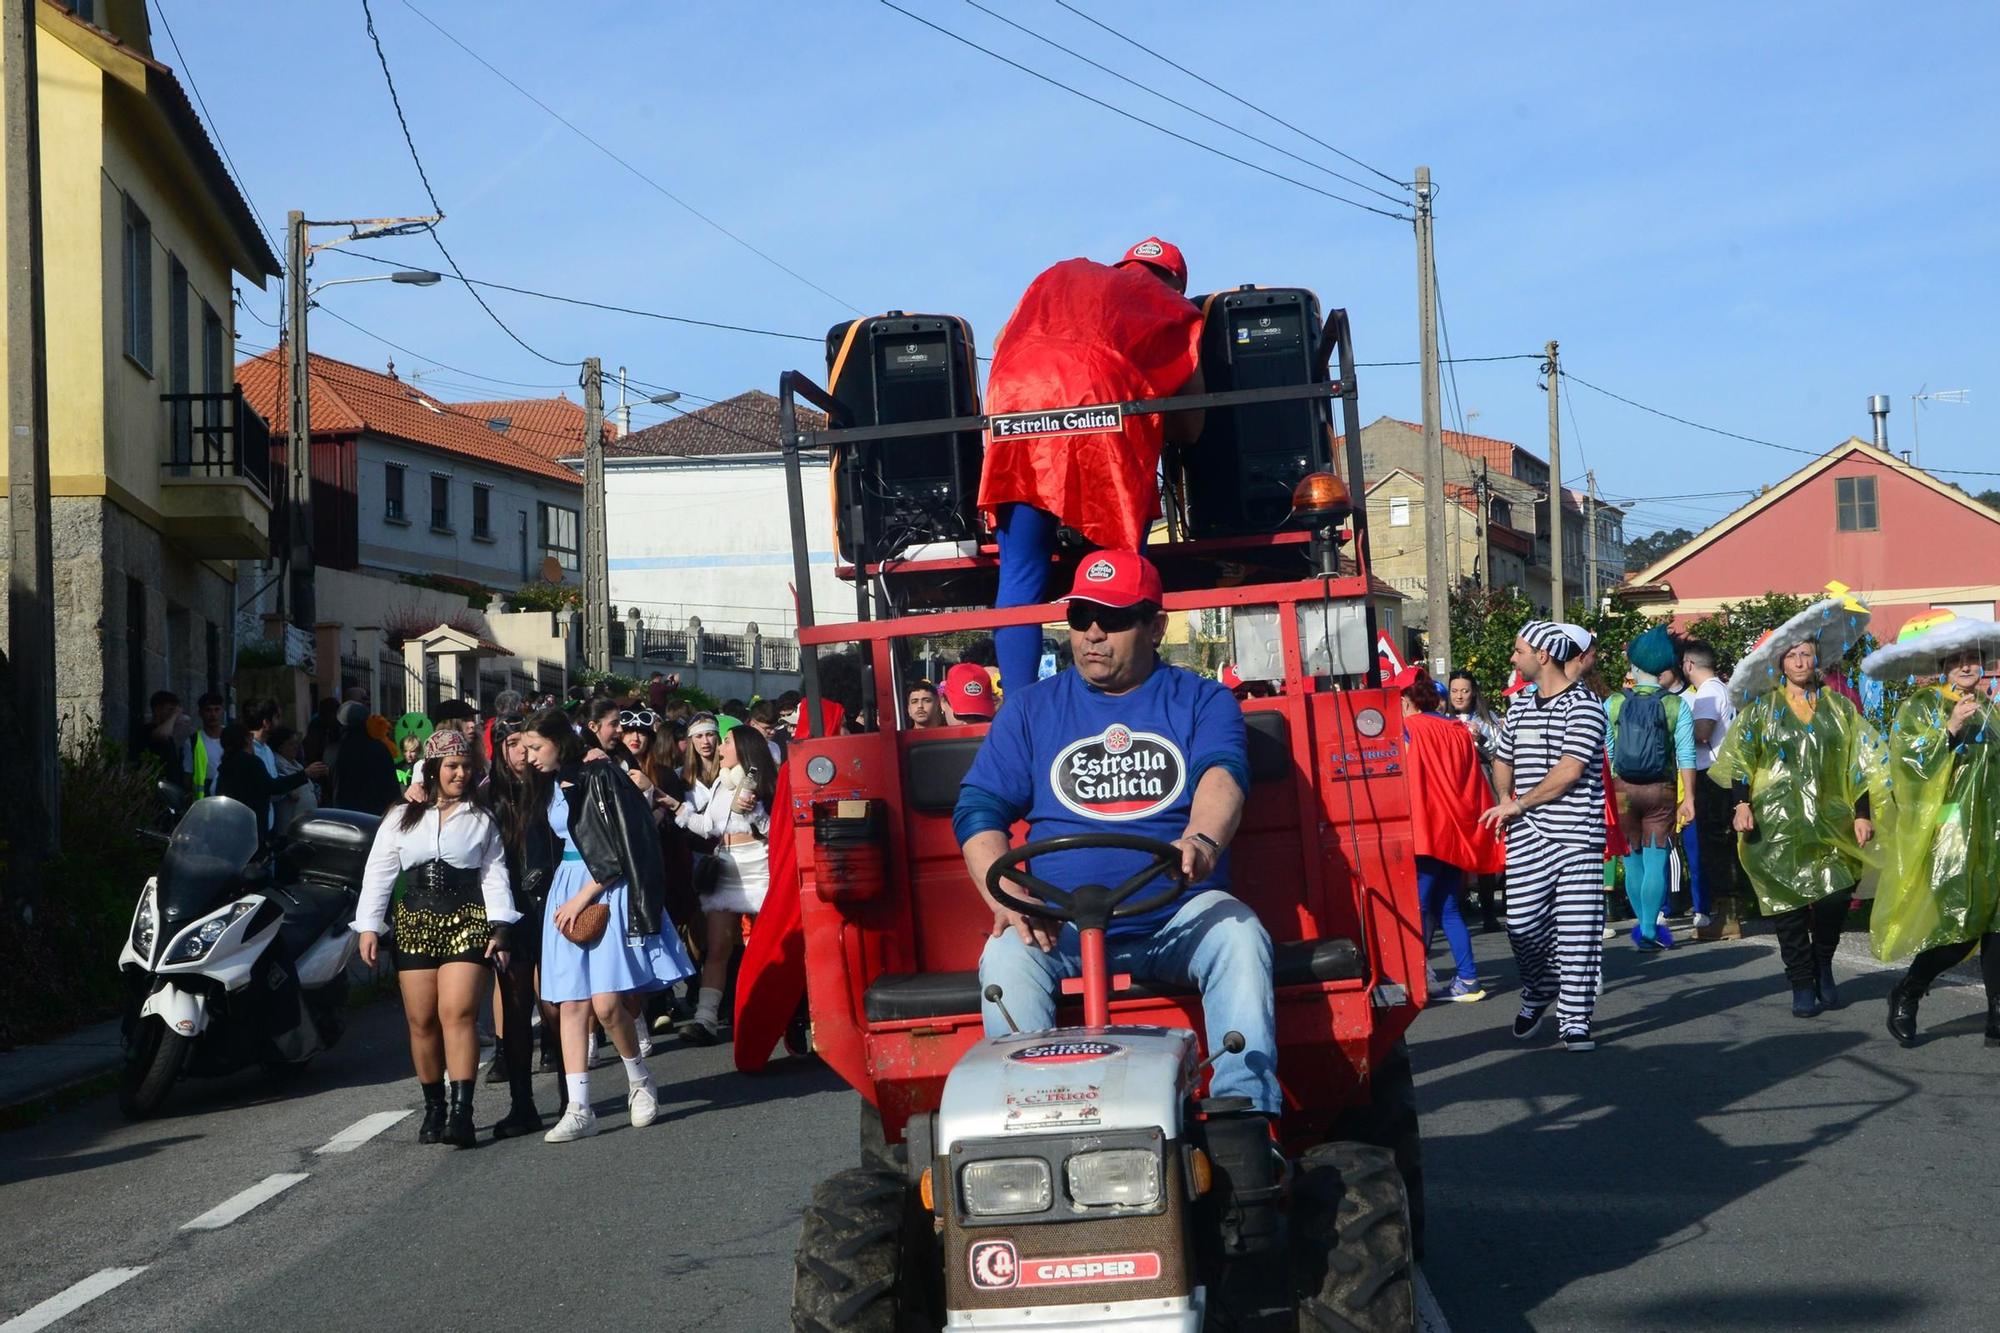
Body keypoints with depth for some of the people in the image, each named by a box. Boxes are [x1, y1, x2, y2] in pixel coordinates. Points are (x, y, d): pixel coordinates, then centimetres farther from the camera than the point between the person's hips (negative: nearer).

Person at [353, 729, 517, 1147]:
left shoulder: (481, 821, 10)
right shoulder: (401, 819, 10)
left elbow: (495, 875, 6)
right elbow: (378, 874, 8)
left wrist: (500, 926, -5)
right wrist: (369, 926, -1)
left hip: (466, 924, -2)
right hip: (415, 925, 2)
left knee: (458, 1014, -15)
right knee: (422, 1020, 2)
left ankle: (461, 1112, -19)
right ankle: (433, 1107, 15)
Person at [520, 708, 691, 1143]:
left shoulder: (600, 778, -10)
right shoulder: (555, 785, 13)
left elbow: (617, 852, -14)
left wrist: (582, 899, -14)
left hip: (607, 892, -7)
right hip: (567, 893, 7)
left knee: (606, 1002, -13)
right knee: (572, 1002, 0)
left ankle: (640, 1079, 12)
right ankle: (578, 1109, 0)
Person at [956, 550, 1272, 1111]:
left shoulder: (1201, 700, 10)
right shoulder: (1031, 708, 15)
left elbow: (1222, 772, -11)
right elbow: (978, 810, 7)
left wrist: (1201, 841, -36)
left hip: (1178, 917, -1)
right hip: (1060, 925, 1)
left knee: (1240, 937, -31)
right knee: (1006, 957, -29)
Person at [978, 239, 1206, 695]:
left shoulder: (1058, 276, 35)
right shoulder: (1172, 307, 26)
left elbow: (1005, 347, 33)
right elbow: (1189, 426, 21)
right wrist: (1155, 427, 39)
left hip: (1016, 396, 2)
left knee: (1020, 574, 3)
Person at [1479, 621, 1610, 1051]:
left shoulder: (1582, 705, -6)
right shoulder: (1520, 705, 16)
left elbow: (1569, 771, -14)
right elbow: (1502, 760, 29)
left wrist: (1520, 804, -8)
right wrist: (1505, 801, 14)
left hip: (1576, 836, -5)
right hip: (1526, 837, 5)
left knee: (1577, 931, -4)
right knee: (1522, 924, 1)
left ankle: (1573, 1019, 3)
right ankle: (1538, 992, 26)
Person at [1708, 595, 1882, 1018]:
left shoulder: (1839, 708, 10)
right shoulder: (1761, 708, 7)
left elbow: (1860, 764, 9)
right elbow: (1739, 760, 4)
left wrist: (1863, 813, 2)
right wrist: (1742, 804, -8)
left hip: (1830, 821, 1)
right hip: (1777, 824, -1)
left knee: (1836, 898, -11)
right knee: (1788, 903, -3)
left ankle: (1823, 966, 16)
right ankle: (1802, 986, 8)